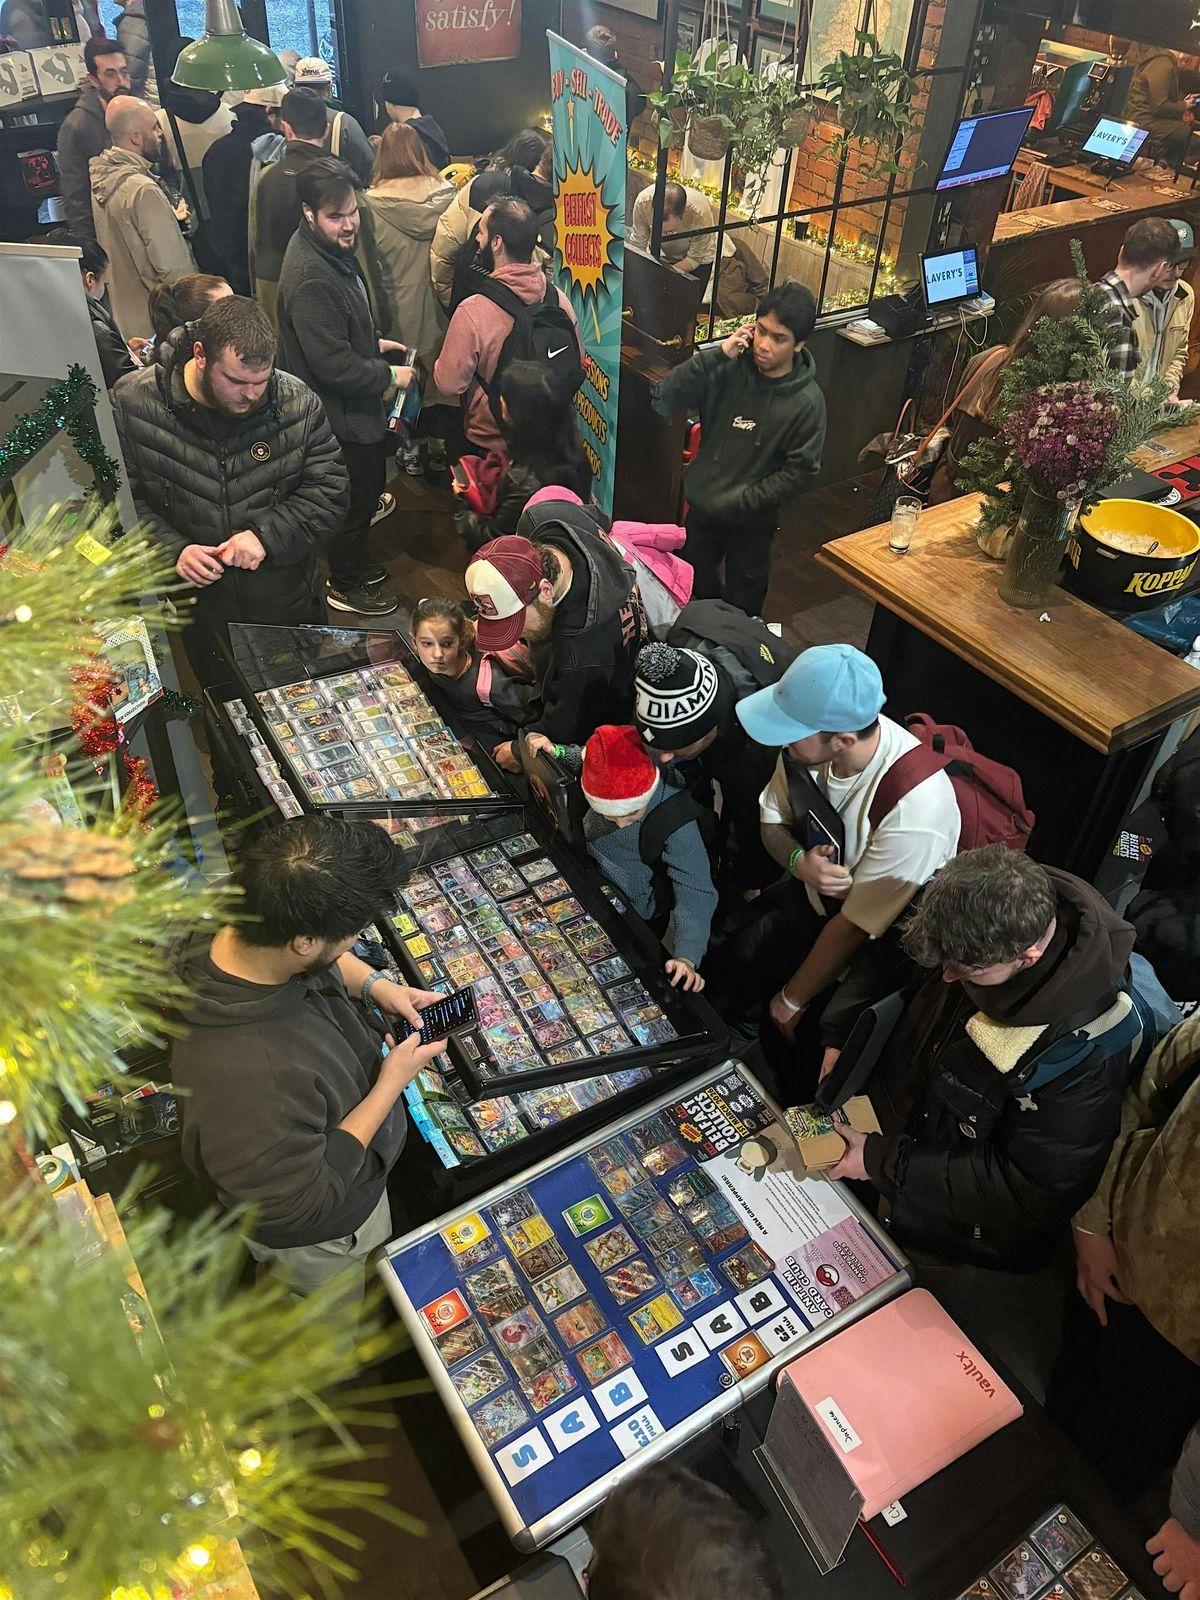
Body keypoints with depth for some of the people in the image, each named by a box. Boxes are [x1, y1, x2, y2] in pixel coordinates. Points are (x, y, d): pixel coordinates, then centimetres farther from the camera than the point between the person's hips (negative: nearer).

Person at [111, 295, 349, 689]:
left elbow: (330, 489, -9)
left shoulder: (297, 402, -10)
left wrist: (268, 535, -22)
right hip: (197, 604, -1)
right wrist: (171, 549, -22)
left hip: (287, 600, 1)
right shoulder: (132, 403, -13)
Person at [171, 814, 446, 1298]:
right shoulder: (249, 1079, -50)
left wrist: (373, 984, -18)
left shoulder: (235, 927, -26)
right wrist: (391, 1084, -30)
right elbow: (296, 1210, -33)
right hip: (318, 1239, -7)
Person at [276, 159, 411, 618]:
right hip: (343, 413, -10)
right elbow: (334, 365, -30)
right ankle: (345, 586, 28)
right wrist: (389, 376, -19)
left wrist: (373, 341, 11)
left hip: (356, 406, 10)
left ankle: (354, 564, 45)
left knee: (368, 489, 24)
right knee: (357, 498, 7)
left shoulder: (332, 247, 2)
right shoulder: (310, 278, -31)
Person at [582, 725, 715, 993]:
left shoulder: (675, 820, -37)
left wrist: (686, 957, -48)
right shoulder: (600, 778, -25)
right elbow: (583, 757, 0)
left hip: (639, 917, -4)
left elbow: (694, 892, -38)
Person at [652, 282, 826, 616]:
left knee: (743, 601, 19)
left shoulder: (807, 402, -19)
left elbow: (801, 472, -16)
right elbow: (665, 398, -19)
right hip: (701, 507, 3)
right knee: (697, 587, 26)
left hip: (750, 522, -3)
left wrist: (741, 500, -19)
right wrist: (715, 355, -28)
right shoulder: (728, 369, -14)